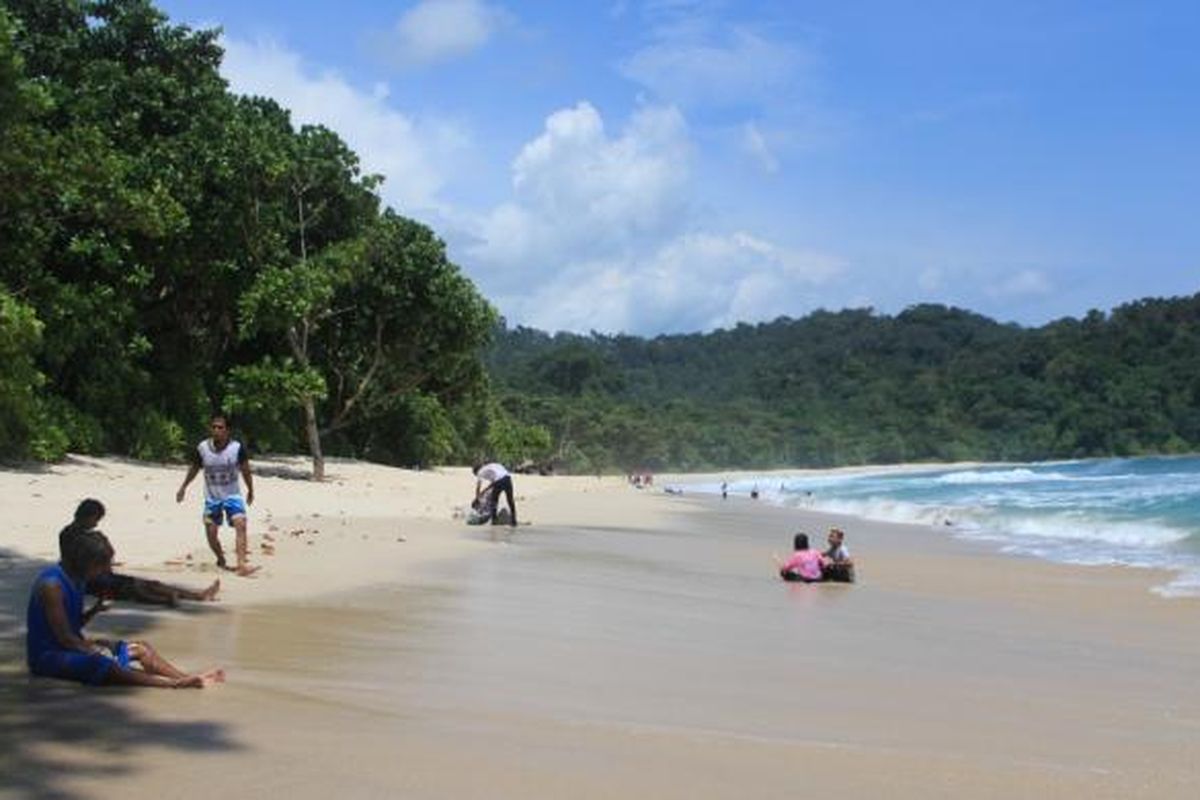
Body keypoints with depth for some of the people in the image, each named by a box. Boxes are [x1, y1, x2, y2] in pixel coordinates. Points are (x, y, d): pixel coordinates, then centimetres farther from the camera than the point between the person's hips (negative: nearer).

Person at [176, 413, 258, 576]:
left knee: (240, 524, -23)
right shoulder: (202, 449, -12)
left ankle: (241, 565, -30)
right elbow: (194, 469, 7)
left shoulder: (237, 448, -16)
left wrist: (250, 491, 9)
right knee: (211, 533, 4)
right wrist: (183, 488, 17)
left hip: (232, 495, -2)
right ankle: (221, 561, 33)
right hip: (212, 497, 2)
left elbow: (245, 470, -1)